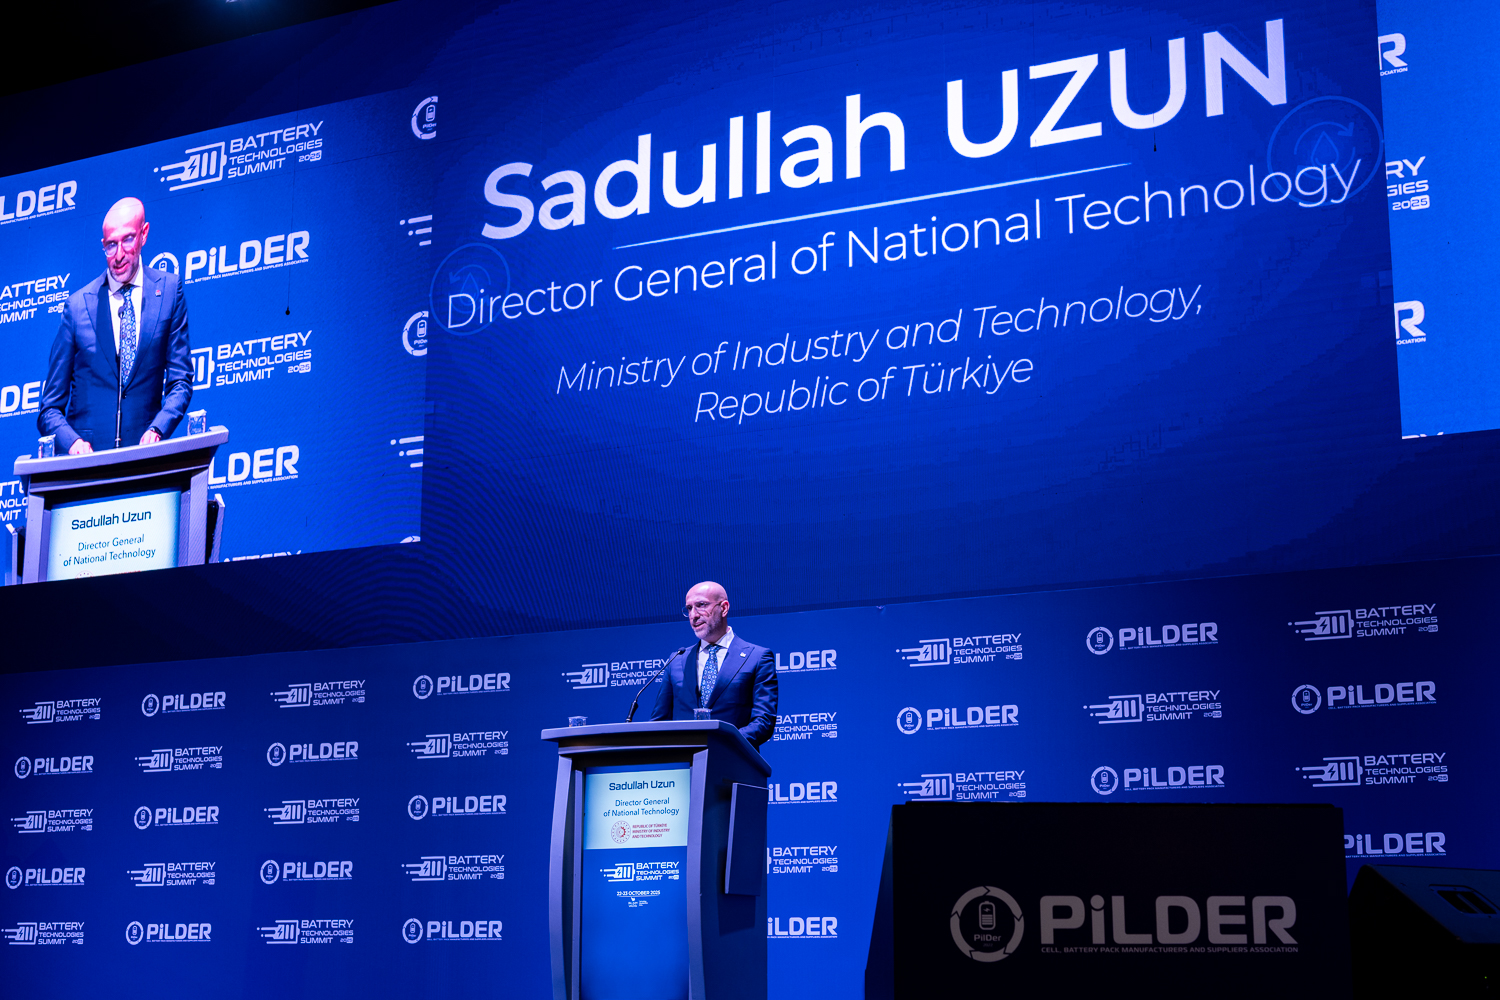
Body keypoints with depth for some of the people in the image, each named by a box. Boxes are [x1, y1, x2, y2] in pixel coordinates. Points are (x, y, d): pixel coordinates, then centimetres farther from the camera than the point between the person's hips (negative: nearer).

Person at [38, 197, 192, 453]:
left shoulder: (169, 290, 8)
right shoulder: (77, 305, 6)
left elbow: (180, 381, 7)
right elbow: (50, 408, 8)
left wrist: (157, 430, -11)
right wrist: (73, 442, -12)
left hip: (145, 452, 0)